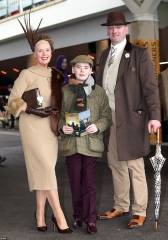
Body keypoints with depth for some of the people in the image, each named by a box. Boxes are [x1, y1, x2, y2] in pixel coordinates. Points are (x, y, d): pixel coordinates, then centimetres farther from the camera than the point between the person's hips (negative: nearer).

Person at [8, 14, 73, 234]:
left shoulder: (56, 75, 13)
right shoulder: (27, 74, -2)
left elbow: (60, 99, 25)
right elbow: (13, 102, -6)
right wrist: (32, 110, -18)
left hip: (50, 127, 5)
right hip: (32, 125, -5)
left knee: (44, 170, 5)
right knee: (46, 168, -12)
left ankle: (40, 214, 13)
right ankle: (59, 215, -10)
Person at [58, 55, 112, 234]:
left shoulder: (99, 91, 4)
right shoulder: (65, 91, 6)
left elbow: (106, 117, 5)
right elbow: (58, 115, 10)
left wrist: (98, 126, -14)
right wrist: (62, 126, -10)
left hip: (91, 142, -1)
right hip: (71, 142, 1)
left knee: (89, 183, 1)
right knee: (75, 181, 8)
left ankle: (90, 219, 10)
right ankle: (78, 215, 24)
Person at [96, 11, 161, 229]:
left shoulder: (139, 54, -4)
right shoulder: (105, 55, 15)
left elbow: (150, 86, -8)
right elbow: (99, 84, 19)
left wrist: (154, 115, -16)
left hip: (131, 118, -6)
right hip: (109, 117, 6)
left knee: (134, 166, -2)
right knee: (115, 164, 13)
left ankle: (139, 212, 9)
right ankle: (121, 206, 26)